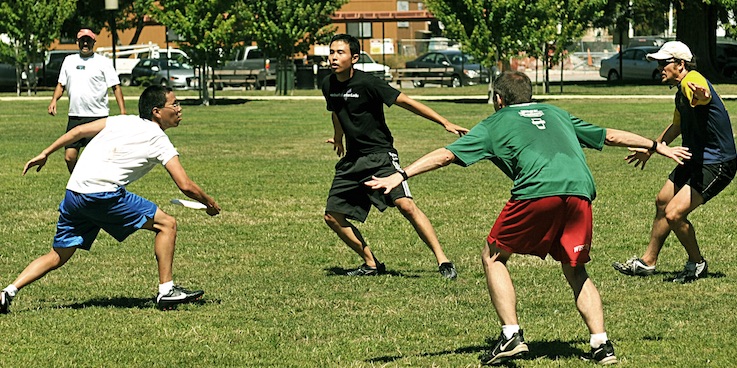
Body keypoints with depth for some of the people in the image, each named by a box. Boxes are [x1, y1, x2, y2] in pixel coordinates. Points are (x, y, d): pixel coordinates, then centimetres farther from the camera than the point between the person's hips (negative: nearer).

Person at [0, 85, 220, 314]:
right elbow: (185, 185, -3)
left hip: (73, 193, 7)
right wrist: (209, 203, 14)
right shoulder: (160, 142, 3)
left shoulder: (124, 121, 20)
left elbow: (80, 130, 16)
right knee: (166, 224, 3)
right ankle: (166, 290, 2)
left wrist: (45, 154, 22)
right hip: (102, 193, -7)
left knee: (58, 256, 15)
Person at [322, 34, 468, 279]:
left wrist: (445, 123, -17)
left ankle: (443, 261, -19)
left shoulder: (367, 83, -17)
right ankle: (371, 264, 17)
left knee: (406, 205, -23)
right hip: (352, 159, 7)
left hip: (380, 155, -7)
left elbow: (405, 102, -15)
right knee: (332, 216, 2)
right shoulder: (328, 85, 3)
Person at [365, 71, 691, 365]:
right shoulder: (557, 115, 33)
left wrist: (400, 176, 10)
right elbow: (610, 136, 40)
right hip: (580, 191, 4)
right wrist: (657, 147, 53)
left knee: (493, 257, 14)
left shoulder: (495, 124, 21)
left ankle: (511, 335, 2)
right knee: (576, 272, 20)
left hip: (537, 192, -4)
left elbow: (446, 154, 12)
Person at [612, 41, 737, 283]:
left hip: (716, 165, -11)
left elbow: (705, 94, -49)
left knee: (674, 213, -18)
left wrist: (702, 97, -73)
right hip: (695, 161, 11)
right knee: (662, 202, 21)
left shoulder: (692, 81, -22)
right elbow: (677, 126, 30)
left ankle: (697, 264, 5)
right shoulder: (680, 92, 11)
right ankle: (647, 262, 38)